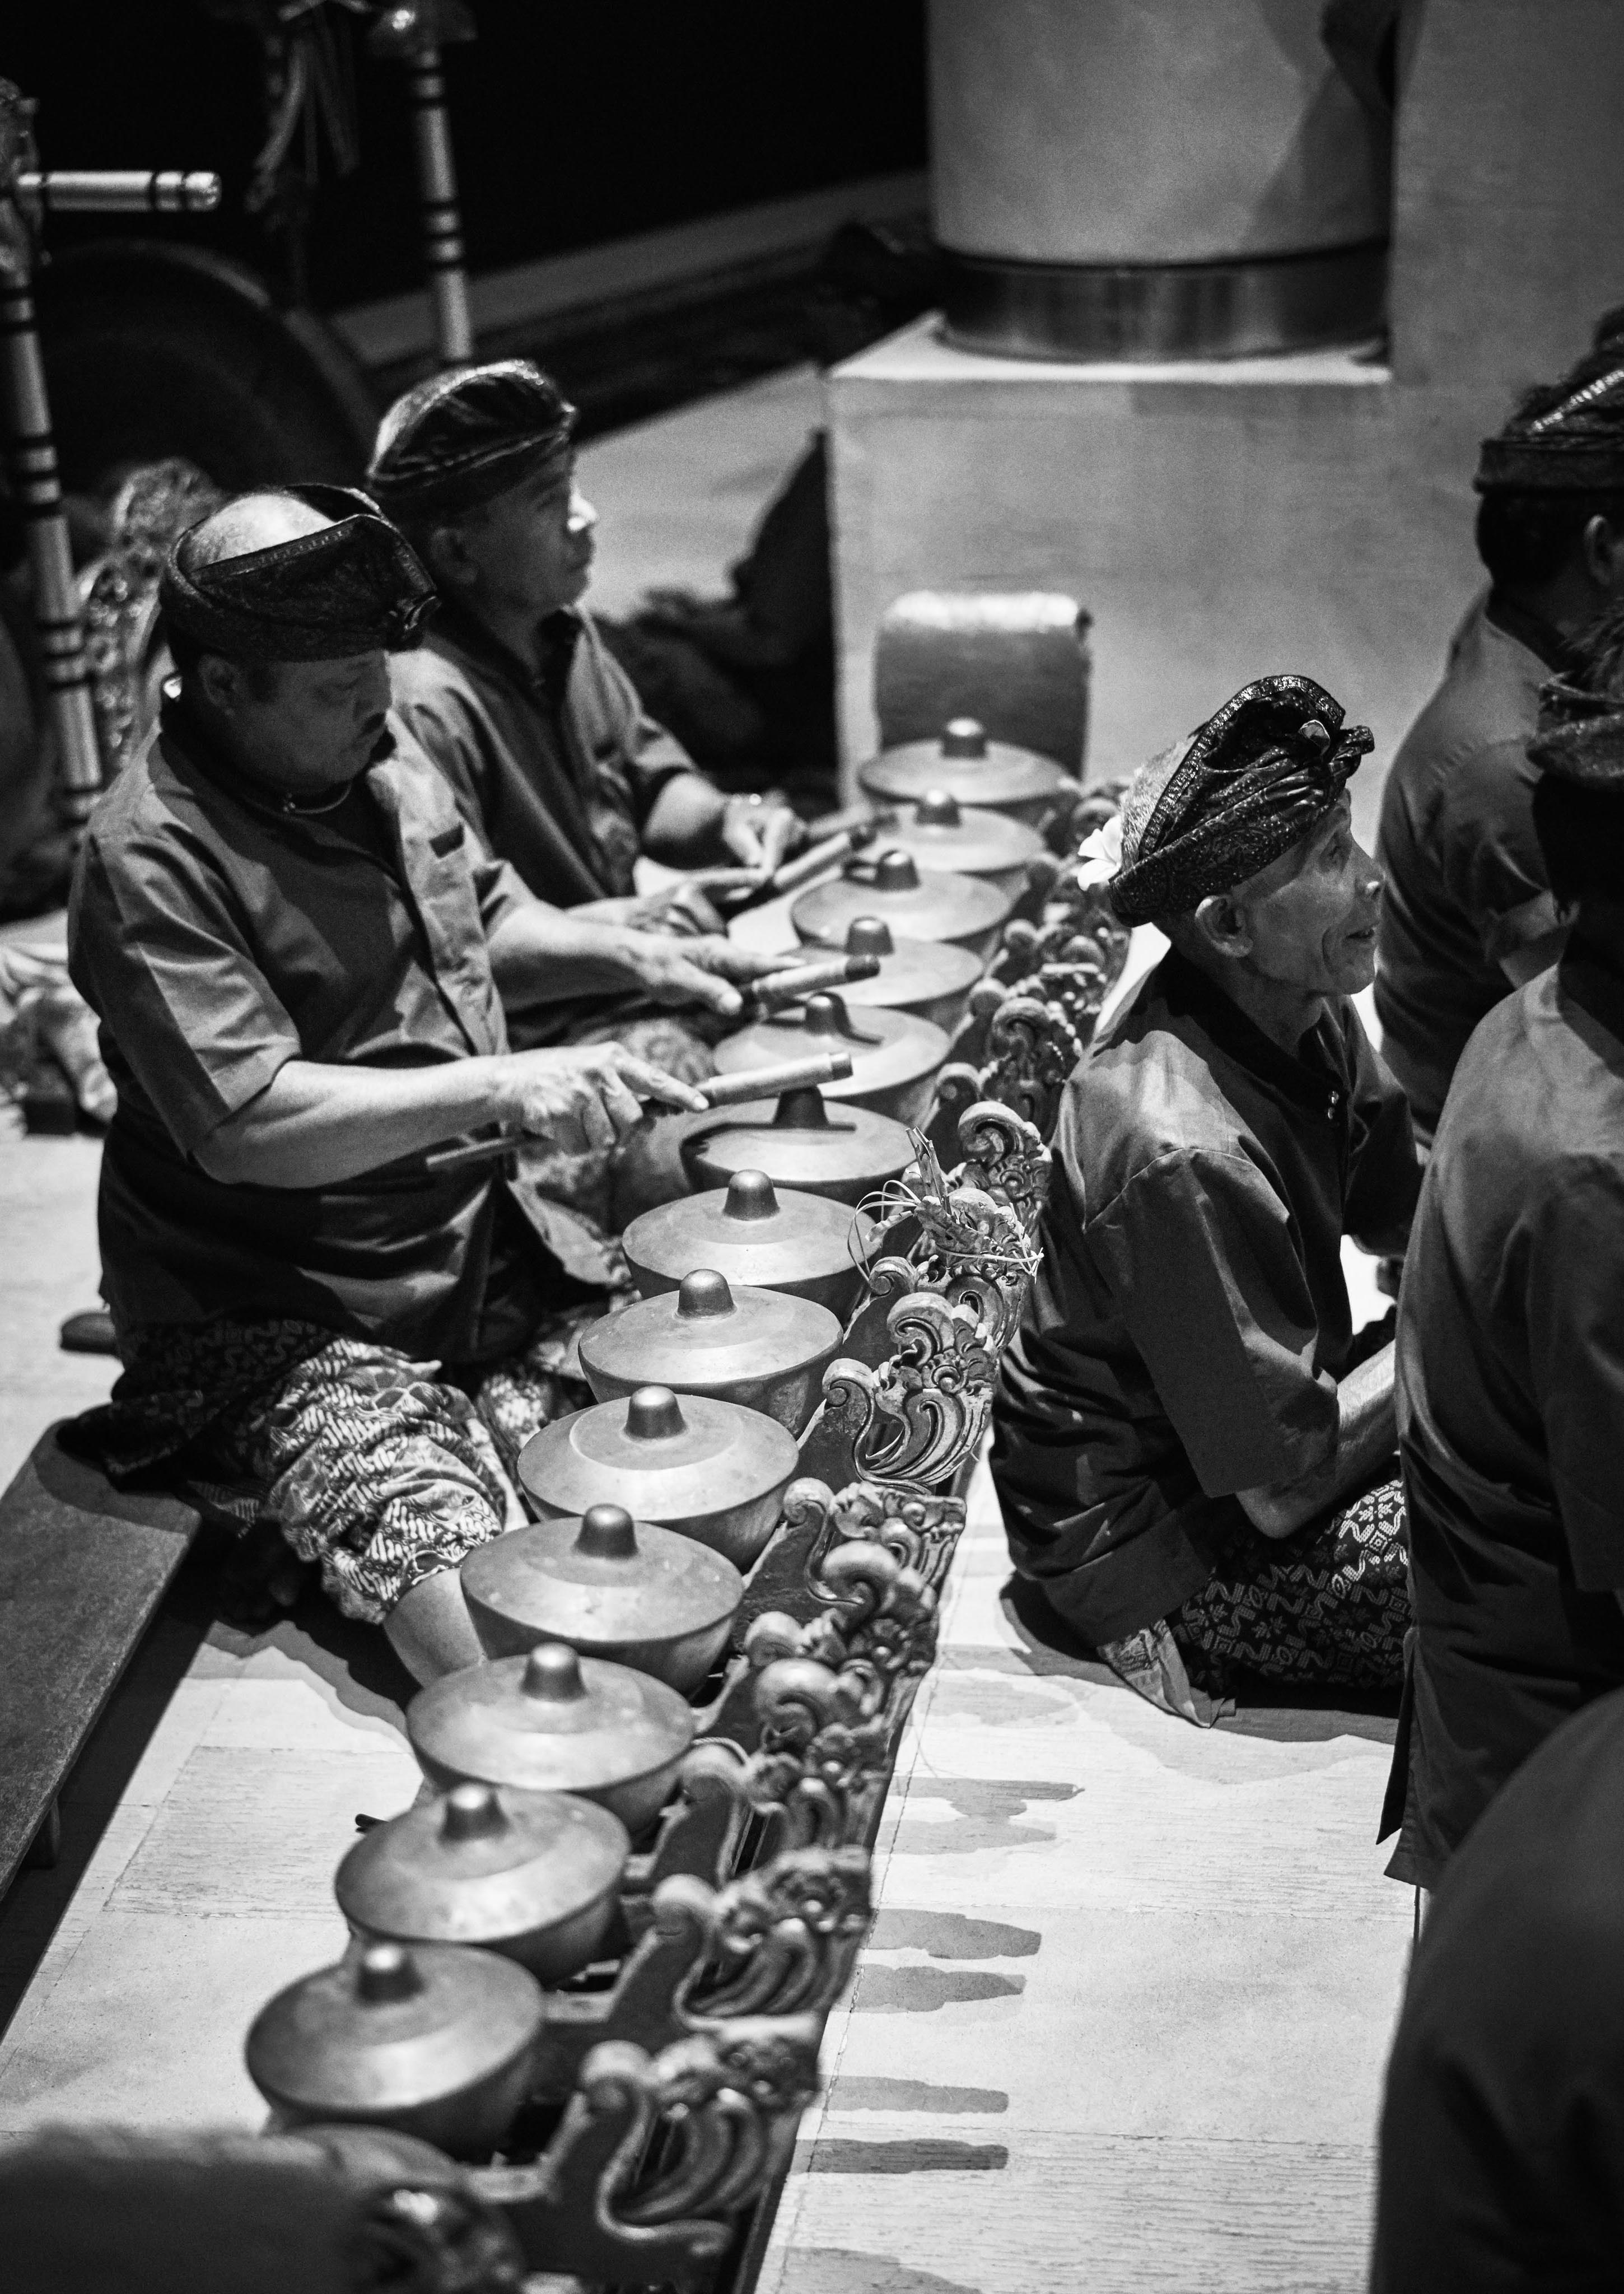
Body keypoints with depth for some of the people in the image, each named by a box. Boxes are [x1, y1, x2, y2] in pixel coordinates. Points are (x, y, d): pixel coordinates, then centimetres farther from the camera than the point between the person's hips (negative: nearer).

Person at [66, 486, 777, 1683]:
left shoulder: (383, 758, 6)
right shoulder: (153, 861, -20)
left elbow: (487, 921, 22)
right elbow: (246, 1126, -29)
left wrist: (633, 956, 3)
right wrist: (502, 1087, -36)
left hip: (481, 1264, 8)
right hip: (277, 1332, -8)